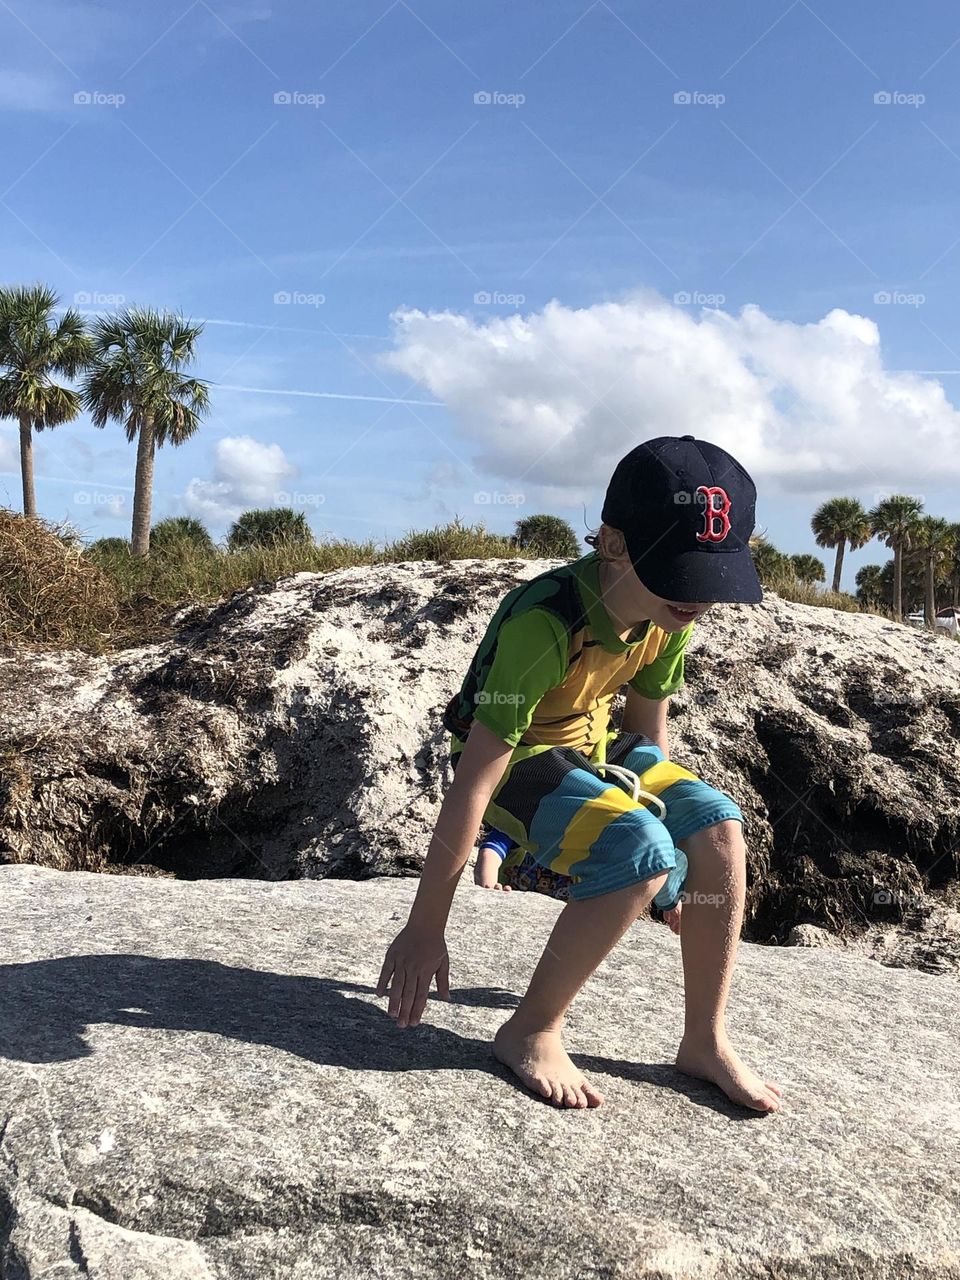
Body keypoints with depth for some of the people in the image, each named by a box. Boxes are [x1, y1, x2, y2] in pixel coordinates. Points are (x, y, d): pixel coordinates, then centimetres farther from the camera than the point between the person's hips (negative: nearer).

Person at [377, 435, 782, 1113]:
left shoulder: (670, 611, -12)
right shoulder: (543, 623, -33)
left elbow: (650, 726, 6)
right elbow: (471, 785, -31)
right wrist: (424, 929, -26)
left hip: (595, 745, 7)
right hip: (515, 757, -6)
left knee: (717, 826, -15)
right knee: (639, 852, -29)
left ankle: (705, 1040, 0)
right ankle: (532, 1031, -10)